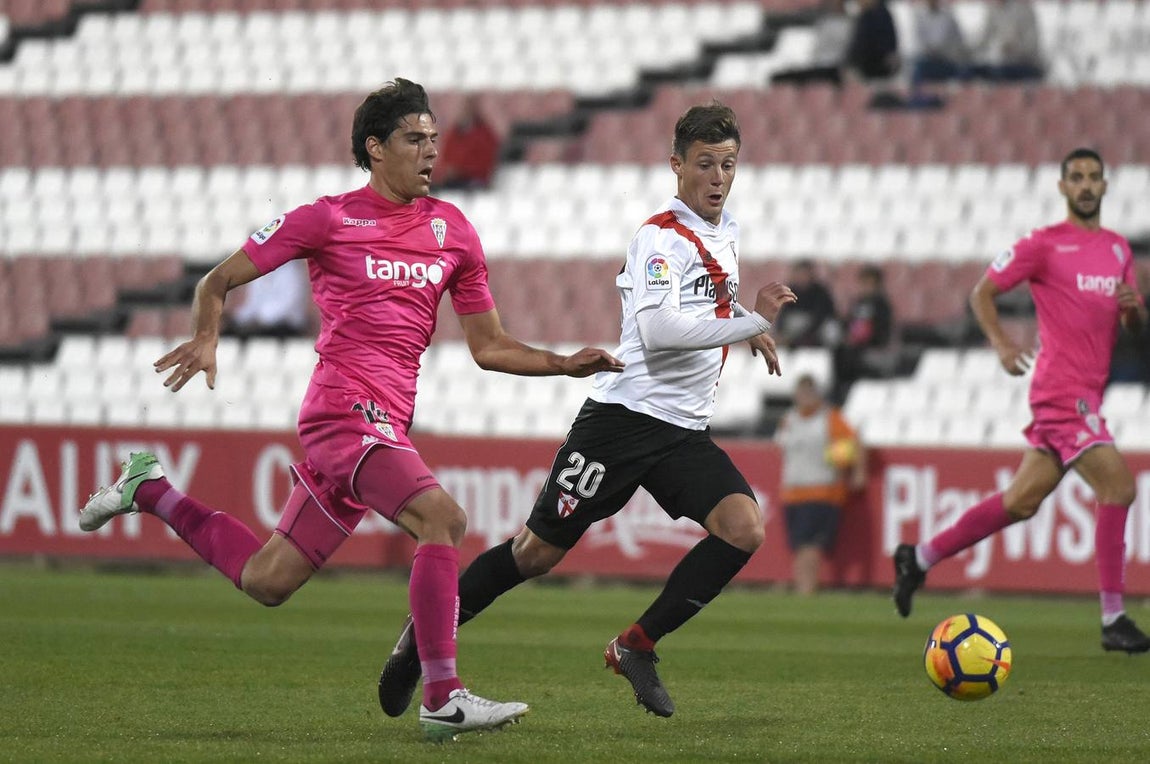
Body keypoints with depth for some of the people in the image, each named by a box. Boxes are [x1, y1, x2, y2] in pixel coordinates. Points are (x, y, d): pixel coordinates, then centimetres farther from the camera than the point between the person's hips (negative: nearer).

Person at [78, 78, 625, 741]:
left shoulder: (453, 230, 13)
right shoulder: (330, 219, -2)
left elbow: (490, 347, 18)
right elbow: (219, 281, 5)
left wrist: (567, 363, 4)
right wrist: (206, 339, -15)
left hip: (385, 424, 7)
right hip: (348, 408, -7)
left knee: (267, 581, 12)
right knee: (442, 517, -27)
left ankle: (151, 491, 33)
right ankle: (443, 699, -25)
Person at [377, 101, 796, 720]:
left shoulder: (725, 233, 14)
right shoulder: (661, 237, -13)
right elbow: (658, 330, -30)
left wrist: (747, 326, 20)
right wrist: (751, 322, -25)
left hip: (684, 432, 7)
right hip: (624, 414, -7)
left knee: (743, 528, -17)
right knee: (539, 551, -2)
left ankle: (637, 646, -6)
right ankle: (426, 633, 19)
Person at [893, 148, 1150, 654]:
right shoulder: (1045, 245, -4)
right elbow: (982, 293, 0)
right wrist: (1000, 343, -15)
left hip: (1087, 392, 8)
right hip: (1062, 388, -8)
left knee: (1023, 500, 10)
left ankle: (921, 558, 25)